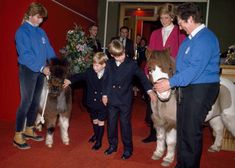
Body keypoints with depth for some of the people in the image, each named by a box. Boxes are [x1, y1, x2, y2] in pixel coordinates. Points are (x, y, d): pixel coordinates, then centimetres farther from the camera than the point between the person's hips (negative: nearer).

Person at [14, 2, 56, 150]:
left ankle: (29, 130, 28)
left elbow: (49, 50, 8)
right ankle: (18, 136, 9)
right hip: (28, 71, -6)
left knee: (36, 102, 12)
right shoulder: (22, 31, -9)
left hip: (41, 71, 7)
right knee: (26, 102, -4)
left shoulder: (41, 32, 10)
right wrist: (42, 67, -20)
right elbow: (25, 54, -17)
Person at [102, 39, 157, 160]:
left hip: (125, 100, -3)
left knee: (125, 124, 4)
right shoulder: (109, 64, 3)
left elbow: (142, 76, -5)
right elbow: (106, 80, 10)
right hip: (112, 99, 4)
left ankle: (128, 149, 19)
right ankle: (112, 145, 30)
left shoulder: (131, 63, -6)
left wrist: (149, 90, -12)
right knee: (111, 123, 12)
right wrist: (105, 94, 8)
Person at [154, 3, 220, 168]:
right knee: (182, 128, 15)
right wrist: (172, 81, 10)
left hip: (201, 89, -9)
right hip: (187, 87, 9)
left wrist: (170, 83, -21)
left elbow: (195, 69, -24)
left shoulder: (205, 38, -17)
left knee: (191, 131, -1)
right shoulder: (190, 38, 12)